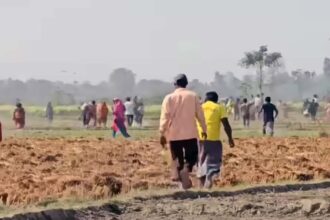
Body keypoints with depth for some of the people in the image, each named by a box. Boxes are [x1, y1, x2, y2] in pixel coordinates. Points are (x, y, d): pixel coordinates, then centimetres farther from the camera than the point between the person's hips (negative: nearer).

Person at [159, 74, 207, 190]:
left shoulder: (169, 97, 0)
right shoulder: (193, 96, 1)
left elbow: (164, 117, -5)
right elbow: (200, 114, 3)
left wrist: (162, 134, -1)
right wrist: (204, 129, 14)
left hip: (174, 134, 0)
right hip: (190, 133, 0)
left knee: (177, 159, 13)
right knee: (191, 157, 7)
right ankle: (186, 169, -21)